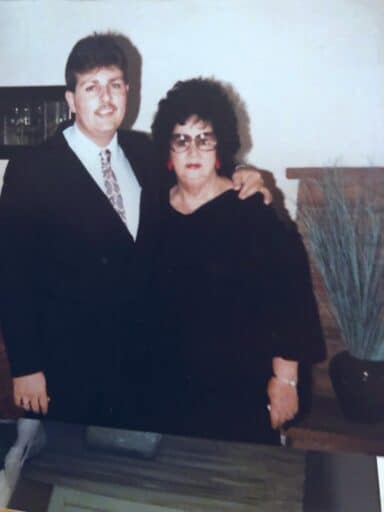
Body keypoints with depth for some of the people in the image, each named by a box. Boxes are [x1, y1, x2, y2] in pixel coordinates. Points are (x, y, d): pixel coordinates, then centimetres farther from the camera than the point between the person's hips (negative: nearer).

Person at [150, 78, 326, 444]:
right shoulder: (156, 209, 1)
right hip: (175, 384, 4)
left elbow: (288, 295, -11)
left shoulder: (251, 211, -12)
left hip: (242, 383, -4)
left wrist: (285, 379, -11)